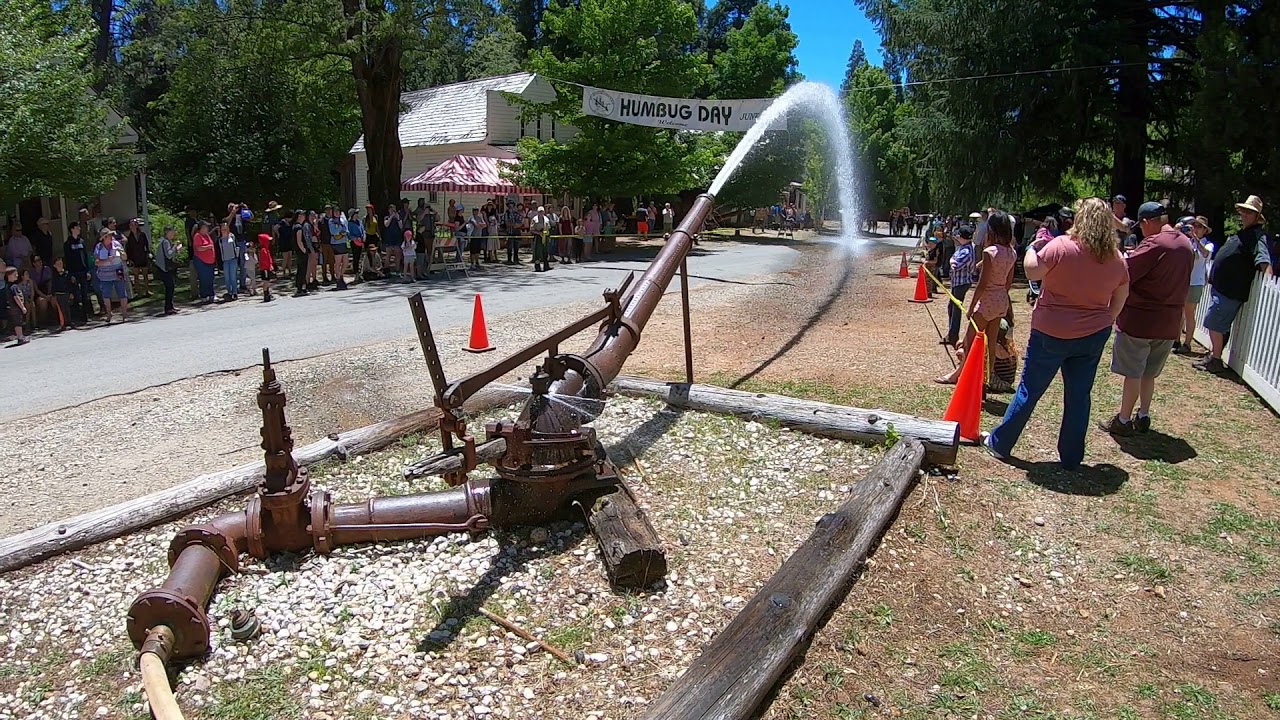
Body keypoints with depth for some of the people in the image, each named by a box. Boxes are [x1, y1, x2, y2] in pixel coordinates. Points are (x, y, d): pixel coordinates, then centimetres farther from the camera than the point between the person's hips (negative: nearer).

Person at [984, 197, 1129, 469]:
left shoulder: (1062, 246, -17)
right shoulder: (1117, 259, 1)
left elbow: (1032, 272, -12)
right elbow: (1119, 301, 8)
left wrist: (1033, 247, 5)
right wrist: (1103, 323, 21)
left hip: (1051, 333, -4)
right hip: (1093, 336, 4)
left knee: (1029, 390, 7)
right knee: (1079, 395, 12)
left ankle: (1000, 443, 18)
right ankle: (1071, 457, 21)